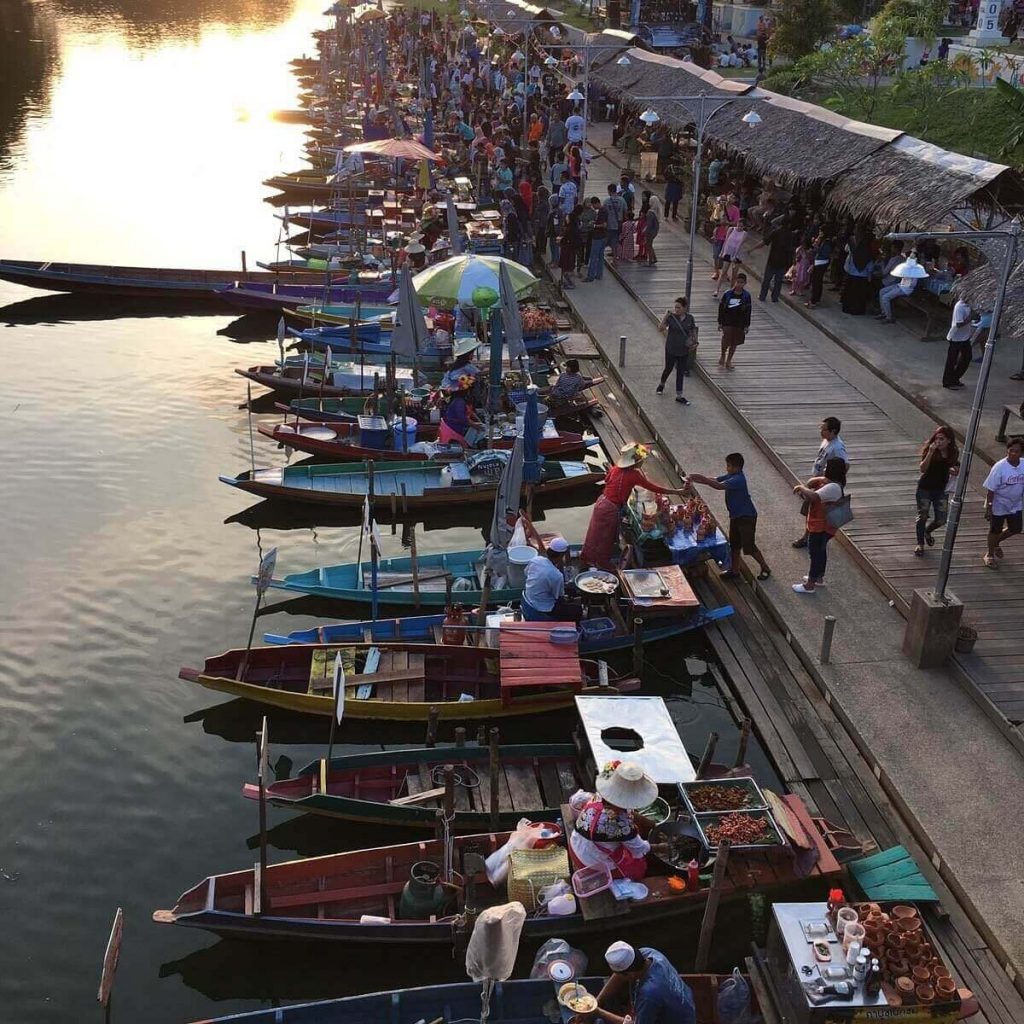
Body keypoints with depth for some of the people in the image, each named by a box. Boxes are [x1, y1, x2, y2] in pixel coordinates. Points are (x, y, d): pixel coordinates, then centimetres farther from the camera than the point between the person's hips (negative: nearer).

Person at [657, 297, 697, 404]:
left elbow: (693, 332, 10)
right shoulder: (671, 317, -13)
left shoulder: (690, 318, -4)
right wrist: (667, 315, -31)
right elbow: (660, 328, -23)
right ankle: (661, 384, 44)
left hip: (684, 350, 2)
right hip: (671, 349, -2)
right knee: (668, 369, 14)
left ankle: (679, 395, 16)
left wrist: (694, 342, -6)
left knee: (680, 372, 8)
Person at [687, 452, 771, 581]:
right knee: (734, 545, 16)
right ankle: (735, 571, 27)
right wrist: (695, 479, -11)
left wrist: (700, 478, -34)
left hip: (746, 517, -9)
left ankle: (765, 568, 16)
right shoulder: (731, 475, 3)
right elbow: (714, 479, 3)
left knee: (749, 546, -1)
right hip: (735, 516, 9)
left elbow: (718, 486, -36)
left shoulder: (738, 479, -26)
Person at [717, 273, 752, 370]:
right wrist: (720, 323, 0)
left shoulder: (746, 296, -4)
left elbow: (748, 312, 2)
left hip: (739, 324, 2)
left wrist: (746, 325, 2)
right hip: (727, 322, -2)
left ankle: (728, 360, 27)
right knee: (726, 341, -12)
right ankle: (723, 355, 19)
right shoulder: (728, 294, -8)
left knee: (734, 343, 10)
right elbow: (721, 308, 0)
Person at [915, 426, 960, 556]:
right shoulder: (929, 450, -15)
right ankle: (920, 544, 21)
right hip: (925, 488, -3)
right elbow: (923, 468, -28)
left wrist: (955, 471, -13)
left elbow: (956, 470, 12)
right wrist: (930, 452, -37)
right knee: (922, 516, 2)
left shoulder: (953, 453, -4)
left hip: (941, 490, 3)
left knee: (941, 520, 4)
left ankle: (927, 531, 38)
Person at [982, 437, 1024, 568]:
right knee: (995, 531, 11)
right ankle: (990, 555, 33)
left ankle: (996, 543, 44)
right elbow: (990, 489, -19)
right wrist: (988, 508, -18)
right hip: (999, 506, -5)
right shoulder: (1000, 467, -24)